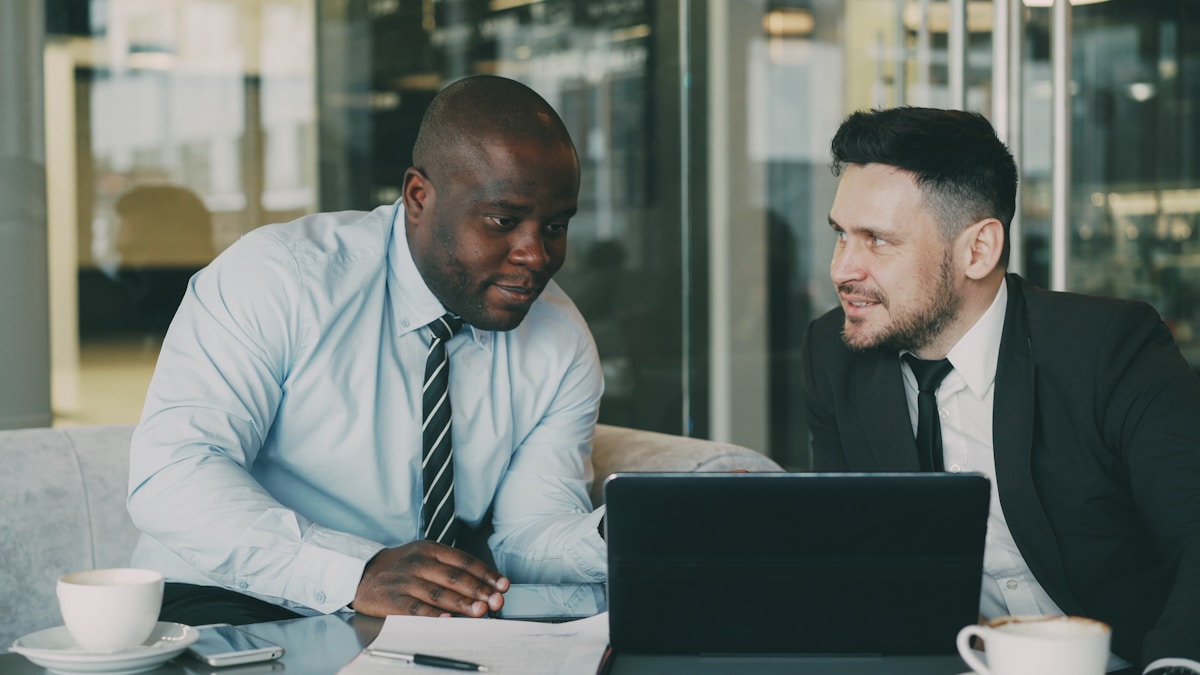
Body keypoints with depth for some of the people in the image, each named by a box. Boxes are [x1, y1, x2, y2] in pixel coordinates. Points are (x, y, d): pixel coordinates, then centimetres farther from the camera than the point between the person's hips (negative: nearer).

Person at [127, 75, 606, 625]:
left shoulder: (564, 347, -1)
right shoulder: (277, 276, -17)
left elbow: (531, 532, -4)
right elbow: (169, 475, -27)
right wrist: (358, 574, -40)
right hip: (233, 607, -3)